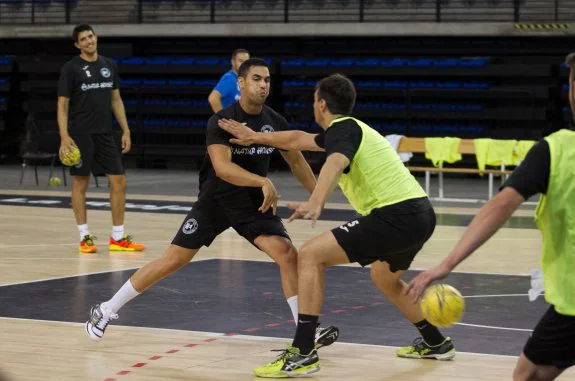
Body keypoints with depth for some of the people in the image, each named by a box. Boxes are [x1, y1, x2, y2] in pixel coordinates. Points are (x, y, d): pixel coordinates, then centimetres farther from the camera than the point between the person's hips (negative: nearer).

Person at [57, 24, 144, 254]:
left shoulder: (109, 65, 10)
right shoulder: (71, 68, -4)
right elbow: (62, 104, -6)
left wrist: (126, 131, 9)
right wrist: (64, 136, -16)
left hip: (105, 133, 5)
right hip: (81, 135, -5)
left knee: (118, 181, 0)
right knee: (81, 183, 1)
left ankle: (118, 238, 6)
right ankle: (84, 237, 9)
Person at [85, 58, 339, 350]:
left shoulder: (276, 122, -3)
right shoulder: (221, 121, -19)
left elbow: (296, 162, 13)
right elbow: (222, 167, -33)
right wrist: (263, 181, -45)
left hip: (256, 203, 4)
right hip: (215, 201, -3)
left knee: (288, 255, -16)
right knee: (173, 260, -3)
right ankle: (107, 310, 10)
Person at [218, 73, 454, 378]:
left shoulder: (342, 128, -5)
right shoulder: (353, 128, 25)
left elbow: (335, 164, -29)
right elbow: (298, 139, 39)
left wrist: (315, 204, -45)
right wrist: (255, 137, 47)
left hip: (396, 215, -10)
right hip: (421, 214, 10)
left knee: (311, 256, -10)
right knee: (384, 278, 36)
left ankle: (302, 353, -15)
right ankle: (435, 343, 45)